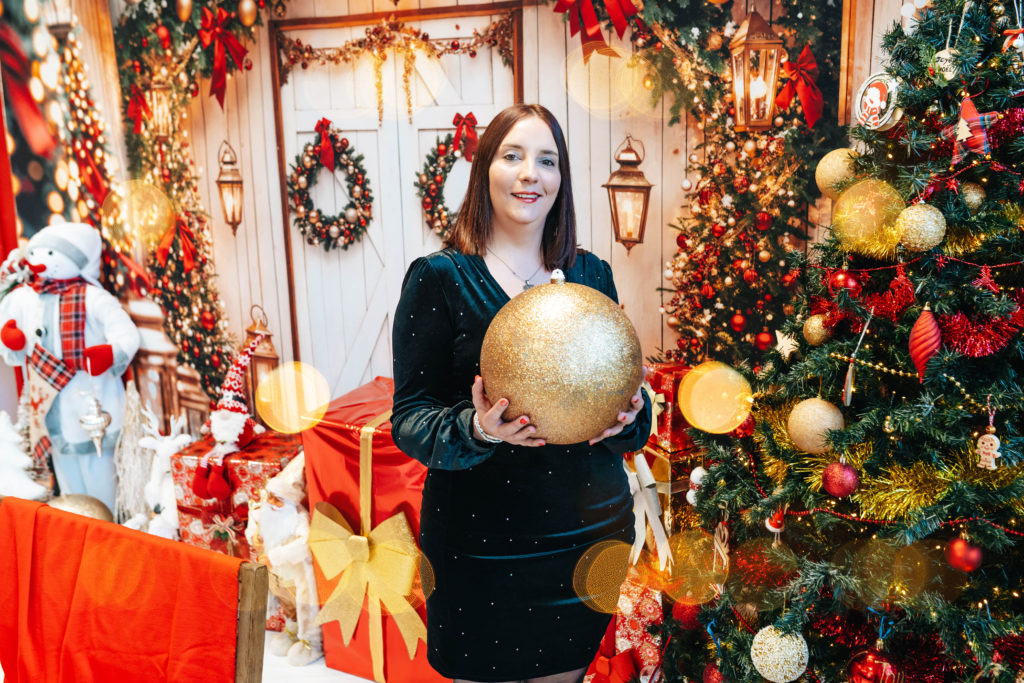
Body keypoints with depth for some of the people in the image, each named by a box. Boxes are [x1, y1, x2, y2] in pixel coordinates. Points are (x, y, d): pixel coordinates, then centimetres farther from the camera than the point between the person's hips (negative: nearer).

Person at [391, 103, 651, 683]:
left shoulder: (592, 275, 5)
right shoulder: (439, 277, -7)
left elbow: (626, 394, 11)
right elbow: (410, 418, -9)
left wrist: (629, 413, -12)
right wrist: (475, 428, -28)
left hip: (588, 529, 4)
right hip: (480, 542, -3)